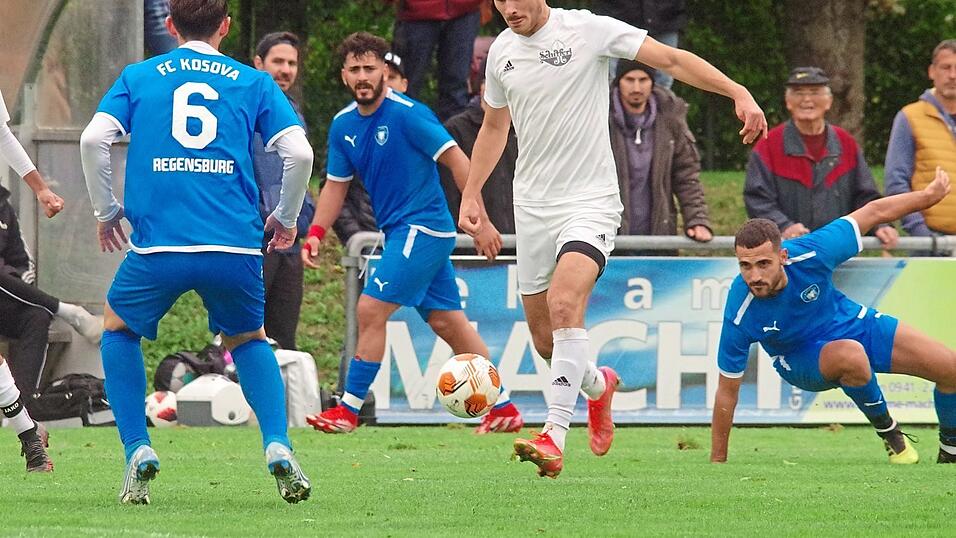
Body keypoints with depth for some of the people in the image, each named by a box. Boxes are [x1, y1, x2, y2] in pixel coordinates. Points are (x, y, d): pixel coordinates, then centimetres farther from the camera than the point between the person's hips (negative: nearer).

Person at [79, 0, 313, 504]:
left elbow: (93, 140, 1)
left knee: (118, 328, 27)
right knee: (249, 340, 26)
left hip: (158, 243, -1)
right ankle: (278, 447, 3)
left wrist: (107, 212, 14)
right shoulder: (253, 83, 13)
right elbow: (298, 153, 3)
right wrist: (285, 218, 19)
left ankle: (138, 450, 11)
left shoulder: (138, 76, 14)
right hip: (235, 246, 1)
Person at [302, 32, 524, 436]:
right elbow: (336, 184, 16)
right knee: (449, 324, 9)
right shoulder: (343, 125, 8)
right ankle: (504, 408, 16)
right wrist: (316, 233, 2)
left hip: (422, 227, -8)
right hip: (400, 232, 8)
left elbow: (456, 159, -14)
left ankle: (348, 409, -6)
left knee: (370, 311, -12)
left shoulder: (407, 114, -15)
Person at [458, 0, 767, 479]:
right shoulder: (501, 52, 7)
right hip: (531, 206, 6)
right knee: (543, 336, 8)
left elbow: (673, 60, -11)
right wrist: (471, 194, 20)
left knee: (564, 302, -28)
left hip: (590, 202, -6)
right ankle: (598, 385, 42)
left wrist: (738, 93, -22)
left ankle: (555, 437, -30)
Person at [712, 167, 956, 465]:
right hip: (802, 358, -3)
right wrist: (717, 461, -19)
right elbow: (727, 390, -24)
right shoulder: (739, 317, -34)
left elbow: (874, 212, -17)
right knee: (852, 356, -38)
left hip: (851, 321, 3)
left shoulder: (810, 254, -32)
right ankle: (888, 432, -11)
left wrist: (929, 195, -7)